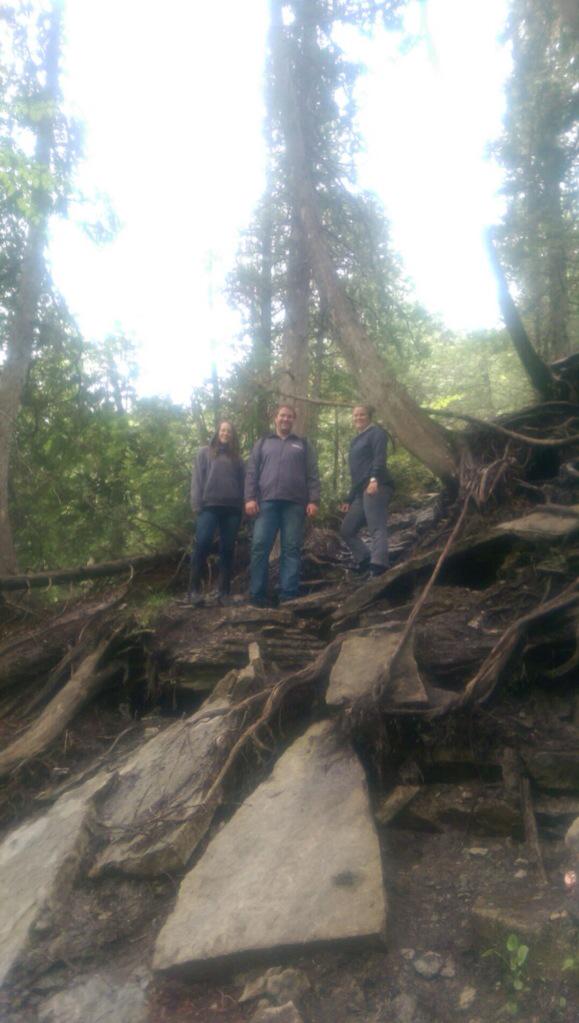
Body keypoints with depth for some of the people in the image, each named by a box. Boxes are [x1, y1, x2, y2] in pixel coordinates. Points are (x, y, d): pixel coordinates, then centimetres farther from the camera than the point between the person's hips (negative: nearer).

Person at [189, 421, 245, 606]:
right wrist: (197, 504, -6)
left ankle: (224, 591, 5)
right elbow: (197, 479, 5)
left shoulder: (236, 458, 20)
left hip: (232, 508, 3)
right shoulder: (205, 452, 14)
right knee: (202, 545, -13)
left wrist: (244, 505, 4)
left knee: (227, 549, 2)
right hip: (210, 506, -3)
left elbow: (242, 482, 16)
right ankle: (194, 589, -7)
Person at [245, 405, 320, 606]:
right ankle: (257, 595, -3)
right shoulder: (263, 443, 19)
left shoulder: (303, 445, 18)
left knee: (292, 549, -2)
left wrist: (313, 501, -3)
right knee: (260, 547, -7)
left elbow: (312, 475, 9)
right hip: (267, 501, 0)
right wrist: (250, 498, -3)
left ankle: (289, 595, -1)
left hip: (295, 503, 0)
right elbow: (251, 473, 11)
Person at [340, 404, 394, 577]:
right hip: (361, 492, 9)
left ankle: (378, 566, -34)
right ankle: (365, 560, 8)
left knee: (376, 528, -22)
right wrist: (349, 499, 27)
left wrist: (374, 479, -31)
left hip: (376, 487, -9)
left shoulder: (376, 432, 5)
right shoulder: (356, 441, 29)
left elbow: (380, 457, -14)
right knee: (347, 530, 8)